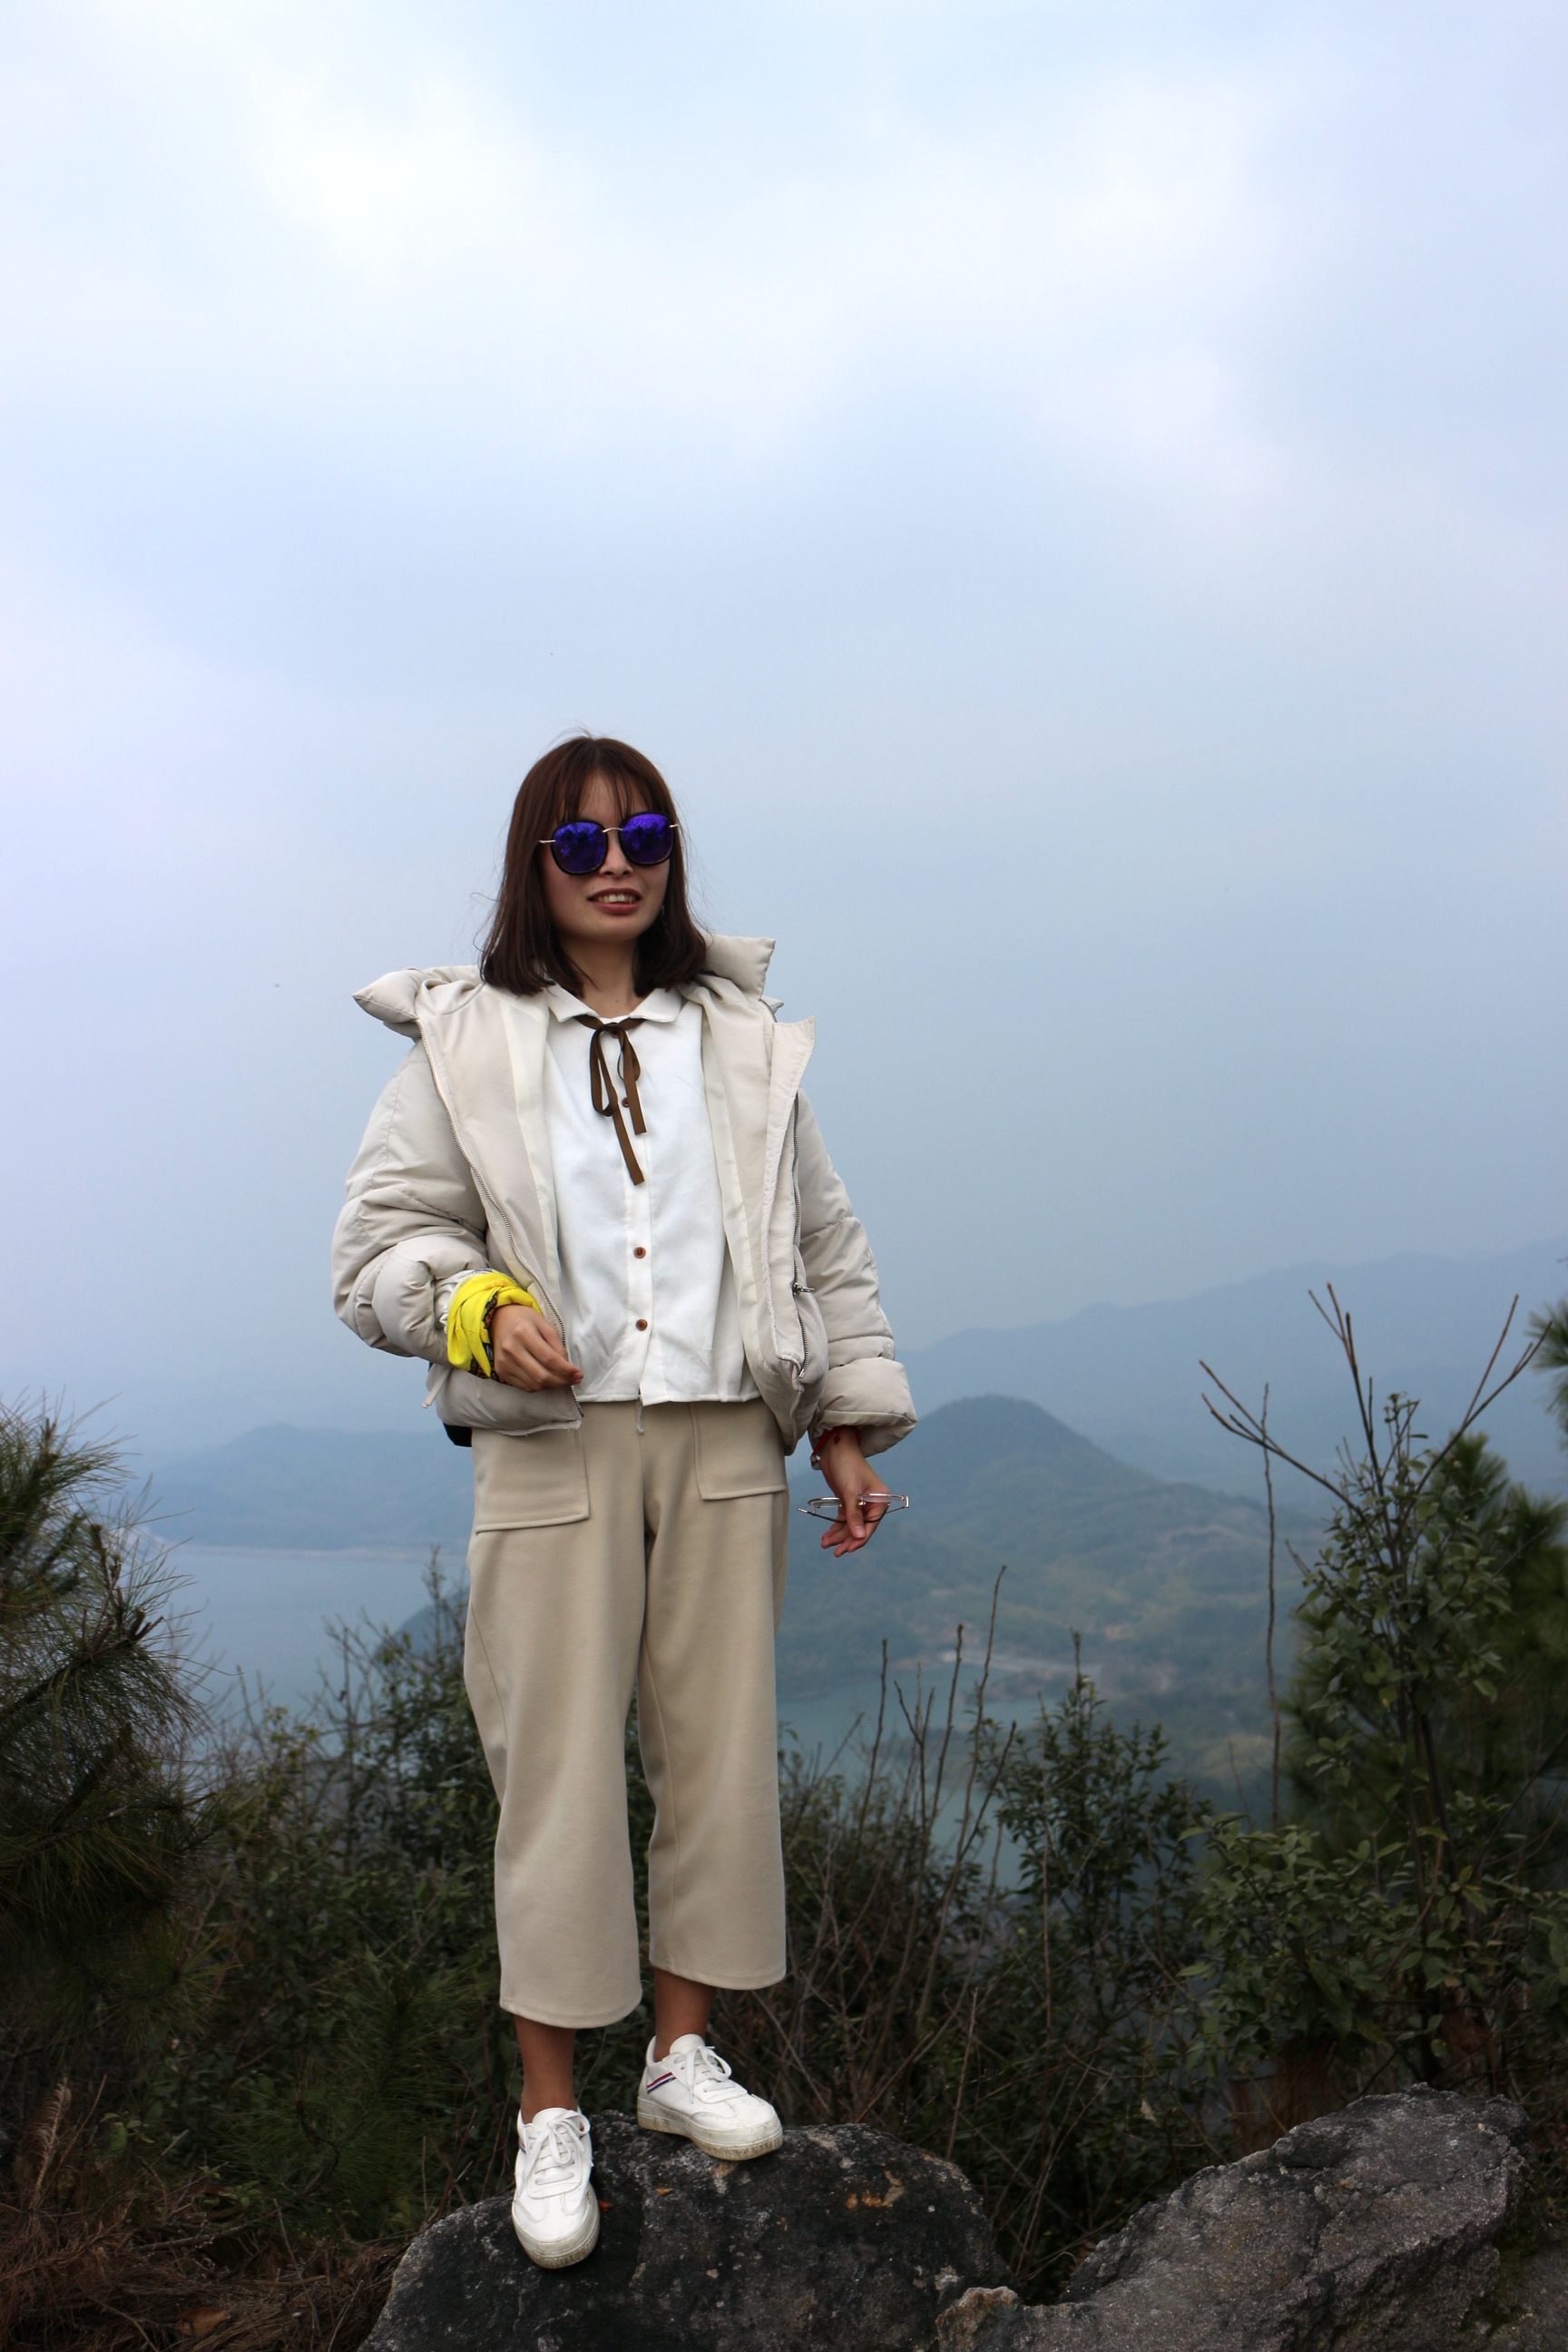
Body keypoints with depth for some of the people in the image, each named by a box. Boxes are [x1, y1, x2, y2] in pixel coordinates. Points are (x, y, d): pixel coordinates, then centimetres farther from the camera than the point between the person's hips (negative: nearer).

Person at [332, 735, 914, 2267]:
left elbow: (823, 1247, 15)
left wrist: (849, 1425, 11)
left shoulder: (743, 1042, 11)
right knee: (560, 1773, 1)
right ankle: (551, 2112, 17)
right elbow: (374, 1249, 2)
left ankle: (684, 2052, 27)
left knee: (718, 1750, 8)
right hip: (552, 1451, -3)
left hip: (725, 1446, 3)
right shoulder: (464, 1046, 3)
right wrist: (474, 1307, -18)